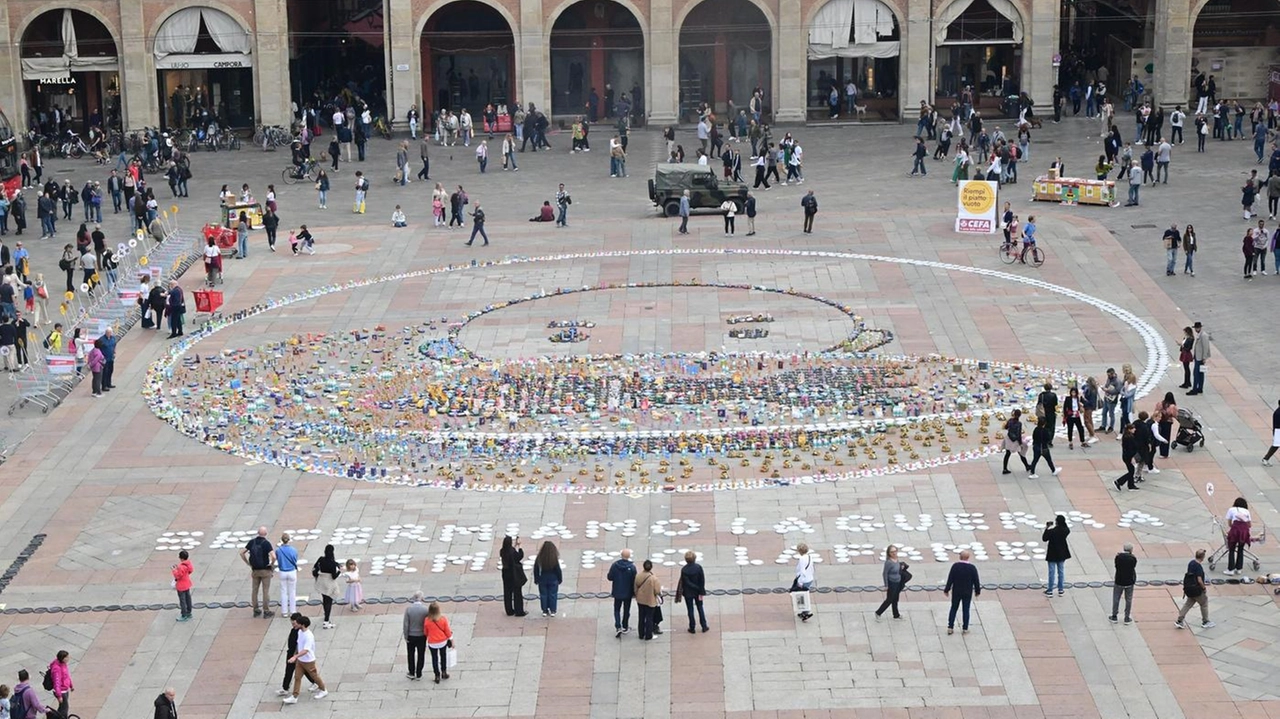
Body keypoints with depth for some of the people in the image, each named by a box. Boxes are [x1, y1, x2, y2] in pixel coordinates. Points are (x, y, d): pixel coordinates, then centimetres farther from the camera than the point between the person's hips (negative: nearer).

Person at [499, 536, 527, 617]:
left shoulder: (502, 552, -5)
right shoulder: (513, 551, -22)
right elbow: (520, 557, -10)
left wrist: (515, 546, 10)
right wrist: (518, 547, -6)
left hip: (506, 574, 5)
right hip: (515, 575, -5)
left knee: (507, 593, 14)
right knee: (517, 593, 5)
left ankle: (509, 611, 20)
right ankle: (519, 611, 10)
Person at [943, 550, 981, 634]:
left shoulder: (955, 566, -13)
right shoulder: (972, 568, -12)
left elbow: (950, 579, -9)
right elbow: (976, 581, -5)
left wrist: (946, 590, 1)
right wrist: (977, 591, 10)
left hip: (956, 592, 0)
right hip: (967, 593, 0)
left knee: (953, 609, 12)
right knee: (966, 610, 9)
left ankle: (950, 628, 11)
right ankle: (965, 629, 13)